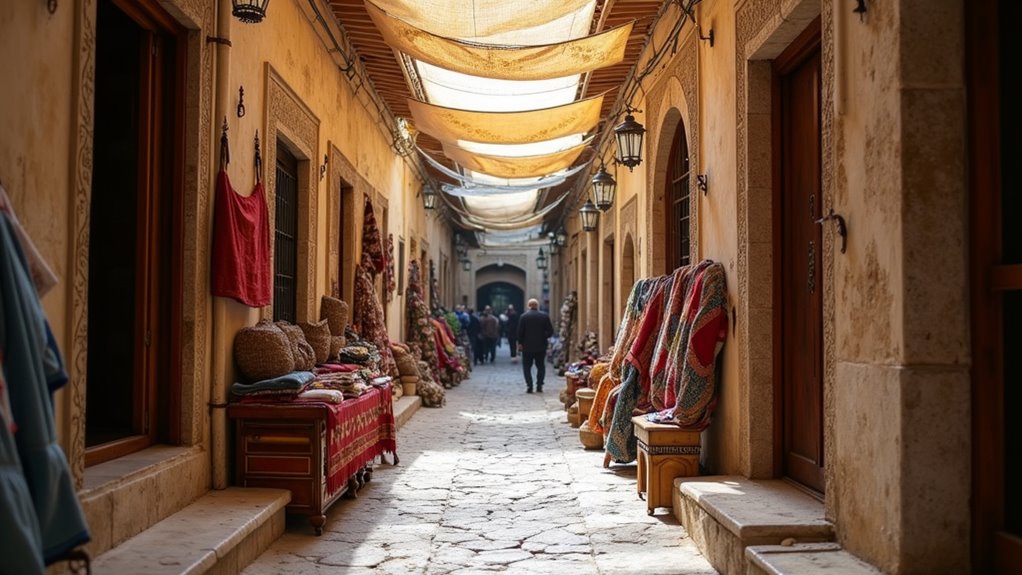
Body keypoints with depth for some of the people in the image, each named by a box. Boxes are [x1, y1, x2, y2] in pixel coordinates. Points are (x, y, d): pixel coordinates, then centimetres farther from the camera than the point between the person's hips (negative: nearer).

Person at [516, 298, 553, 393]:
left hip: (527, 346, -1)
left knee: (527, 367, 5)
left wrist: (520, 343, 1)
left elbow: (520, 331, -7)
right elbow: (550, 331, -4)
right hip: (541, 346, 2)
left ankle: (529, 386, -5)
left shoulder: (524, 316, -6)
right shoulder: (545, 316, -2)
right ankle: (539, 386, 7)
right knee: (541, 366, 12)